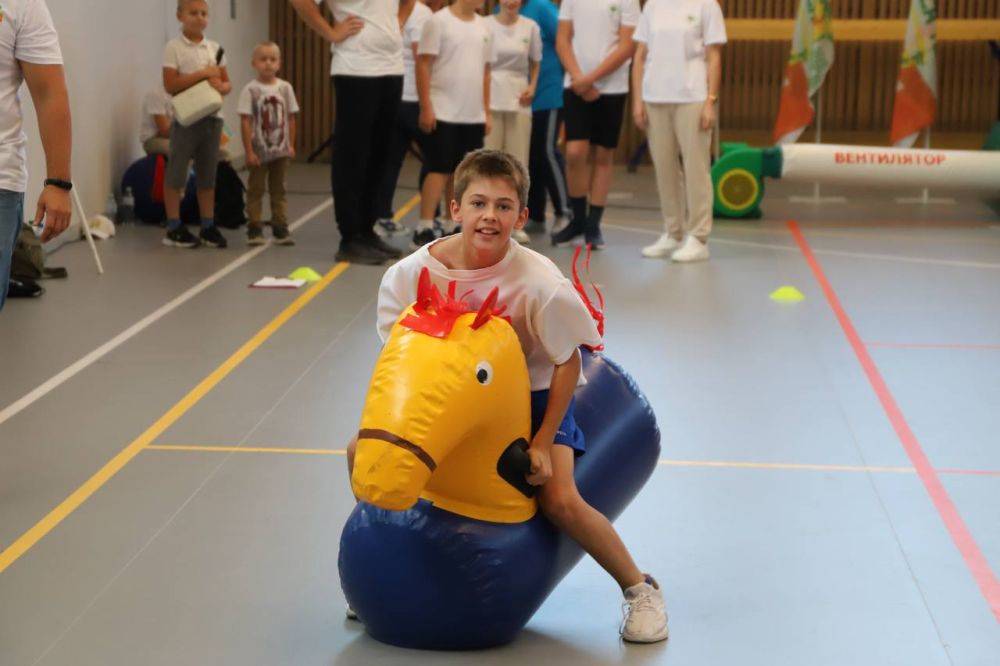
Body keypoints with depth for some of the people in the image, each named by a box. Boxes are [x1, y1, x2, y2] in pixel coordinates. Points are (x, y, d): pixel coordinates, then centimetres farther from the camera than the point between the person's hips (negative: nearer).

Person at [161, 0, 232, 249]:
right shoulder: (174, 47, -5)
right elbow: (170, 85, -13)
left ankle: (208, 226, 16)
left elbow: (227, 82, 13)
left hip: (211, 116, 5)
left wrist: (221, 86, -10)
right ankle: (174, 228, 7)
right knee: (177, 173, 0)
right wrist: (204, 74, -17)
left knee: (208, 174, 9)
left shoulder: (214, 48, 10)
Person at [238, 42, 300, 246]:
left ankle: (280, 228, 13)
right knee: (255, 190, 4)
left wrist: (291, 145, 4)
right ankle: (254, 229, 8)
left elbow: (291, 118, 7)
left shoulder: (285, 87, 1)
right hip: (259, 151, -3)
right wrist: (249, 151, -12)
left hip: (281, 150, 3)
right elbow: (245, 122, -9)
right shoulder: (250, 90, -8)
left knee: (279, 190, 9)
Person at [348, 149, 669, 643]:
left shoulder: (539, 282, -28)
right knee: (363, 455, -8)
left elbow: (567, 363, -15)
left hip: (533, 395, -4)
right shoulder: (411, 274, -19)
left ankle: (639, 588, 3)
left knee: (559, 499, -22)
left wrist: (542, 443, -17)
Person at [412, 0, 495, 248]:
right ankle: (425, 229, -3)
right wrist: (426, 107, -15)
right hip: (444, 113, -6)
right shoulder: (439, 21, -7)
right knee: (439, 170, -7)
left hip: (474, 116, 6)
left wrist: (487, 112, 14)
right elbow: (423, 64, -10)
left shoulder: (483, 27, 12)